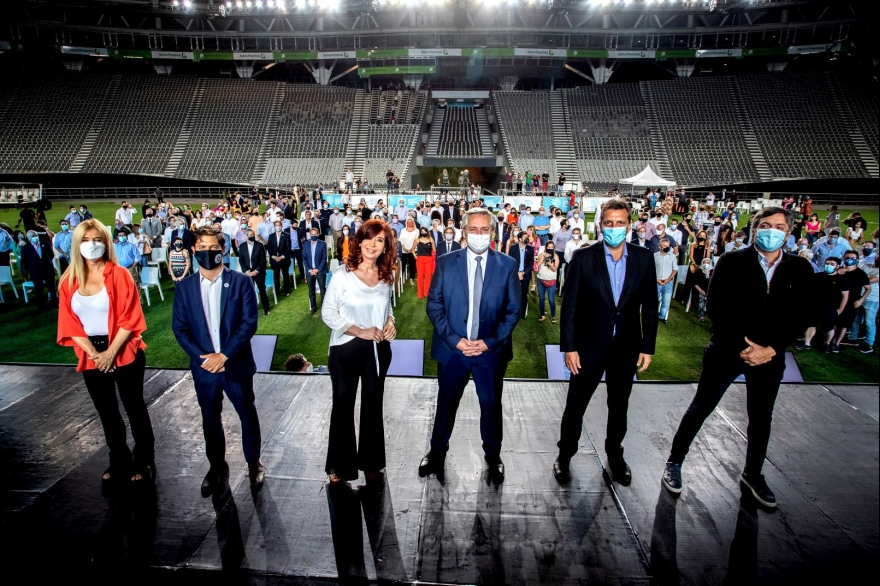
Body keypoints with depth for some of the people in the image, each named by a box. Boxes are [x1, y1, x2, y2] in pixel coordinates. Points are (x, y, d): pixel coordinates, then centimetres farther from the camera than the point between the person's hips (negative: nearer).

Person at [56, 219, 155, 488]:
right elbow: (69, 323, 1)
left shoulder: (119, 275, -8)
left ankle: (144, 461, 21)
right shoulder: (69, 281, 3)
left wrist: (111, 352, -16)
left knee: (134, 407, 6)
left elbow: (129, 318, -12)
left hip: (123, 353, -4)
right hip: (92, 356, 4)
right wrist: (92, 353, -10)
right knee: (106, 412, 15)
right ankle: (119, 462, 30)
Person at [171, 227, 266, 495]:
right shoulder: (184, 287, 1)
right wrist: (202, 357, -13)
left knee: (247, 414, 12)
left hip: (237, 363, -2)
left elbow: (249, 323, -12)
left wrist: (224, 355, -19)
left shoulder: (241, 282, -8)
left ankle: (254, 462, 33)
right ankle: (217, 466, 36)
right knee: (210, 419, 16)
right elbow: (179, 328, -1)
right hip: (203, 366, 2)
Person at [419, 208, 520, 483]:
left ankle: (493, 454, 38)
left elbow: (513, 309, -2)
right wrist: (454, 339, -13)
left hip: (491, 349, 0)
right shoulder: (445, 262, -3)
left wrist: (490, 342, -12)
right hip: (452, 348, 0)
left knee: (491, 403, 15)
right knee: (446, 401, 16)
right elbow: (434, 304, -3)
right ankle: (437, 451, 38)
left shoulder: (507, 265, -3)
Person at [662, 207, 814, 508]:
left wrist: (770, 348, -12)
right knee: (700, 408, 6)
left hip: (770, 356, 4)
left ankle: (753, 474, 37)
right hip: (727, 350, -3)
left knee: (761, 418, 17)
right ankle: (674, 462, 21)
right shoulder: (732, 262, -8)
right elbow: (715, 307, -12)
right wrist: (742, 345, -17)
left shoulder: (799, 269, 1)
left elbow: (799, 316, -1)